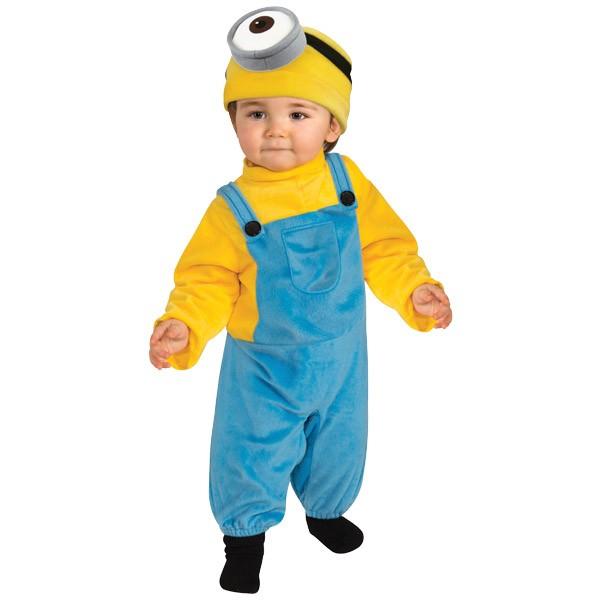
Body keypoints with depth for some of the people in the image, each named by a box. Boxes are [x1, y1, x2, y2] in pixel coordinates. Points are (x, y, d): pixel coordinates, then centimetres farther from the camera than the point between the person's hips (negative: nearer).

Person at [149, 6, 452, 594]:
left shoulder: (346, 181, -11)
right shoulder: (234, 208, -18)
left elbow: (385, 248, -4)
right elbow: (207, 282, -14)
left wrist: (414, 290, -17)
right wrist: (183, 327, -30)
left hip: (340, 357, 3)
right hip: (264, 367, -3)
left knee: (338, 444, 23)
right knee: (253, 452, 9)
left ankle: (326, 511, 52)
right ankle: (246, 533, 37)